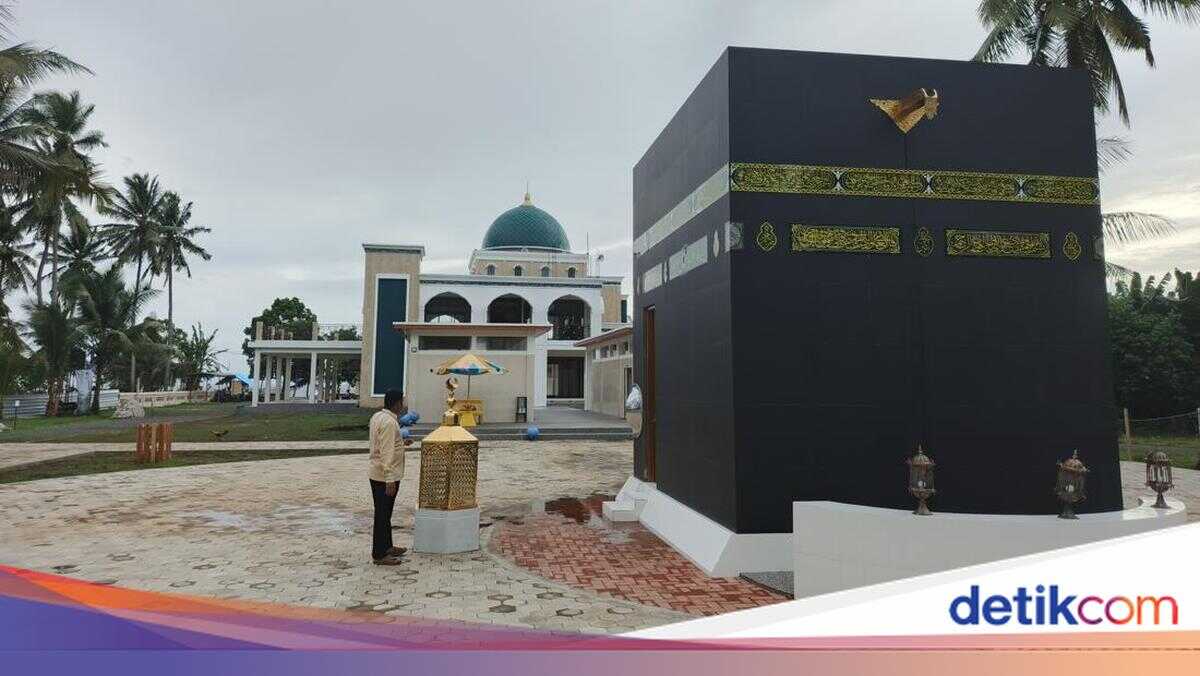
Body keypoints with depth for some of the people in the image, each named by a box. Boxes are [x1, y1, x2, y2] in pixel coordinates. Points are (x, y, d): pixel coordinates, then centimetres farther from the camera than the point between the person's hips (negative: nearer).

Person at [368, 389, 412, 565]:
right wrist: (390, 480, -26)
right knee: (383, 514, 0)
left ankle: (386, 547, 33)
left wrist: (401, 443, 21)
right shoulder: (389, 422, -22)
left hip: (377, 474, 10)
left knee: (384, 513, 20)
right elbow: (386, 453, -26)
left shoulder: (378, 416, 8)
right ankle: (379, 555, 9)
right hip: (386, 476, -10)